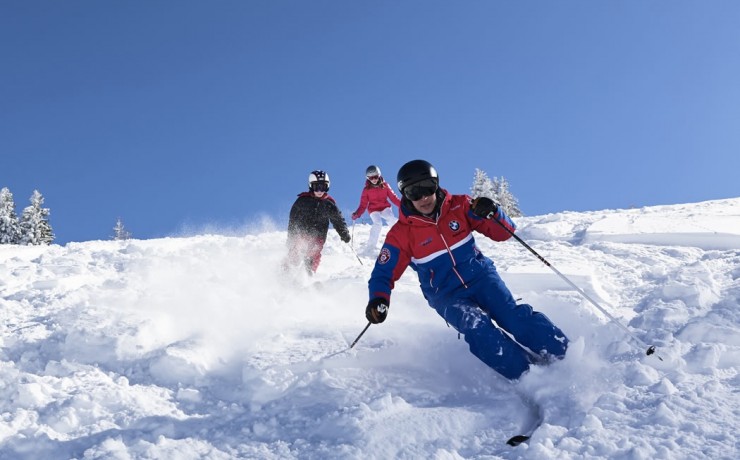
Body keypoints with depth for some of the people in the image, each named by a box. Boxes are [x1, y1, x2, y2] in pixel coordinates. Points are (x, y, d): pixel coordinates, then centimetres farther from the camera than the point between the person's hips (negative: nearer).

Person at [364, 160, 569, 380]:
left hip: (480, 275, 1)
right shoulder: (401, 235, -3)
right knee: (477, 327, -28)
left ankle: (563, 357, -23)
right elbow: (384, 273, 3)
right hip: (446, 295, -1)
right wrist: (379, 300, -18)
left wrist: (492, 213, -21)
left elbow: (504, 233, 1)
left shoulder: (459, 207, -1)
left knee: (513, 316, -23)